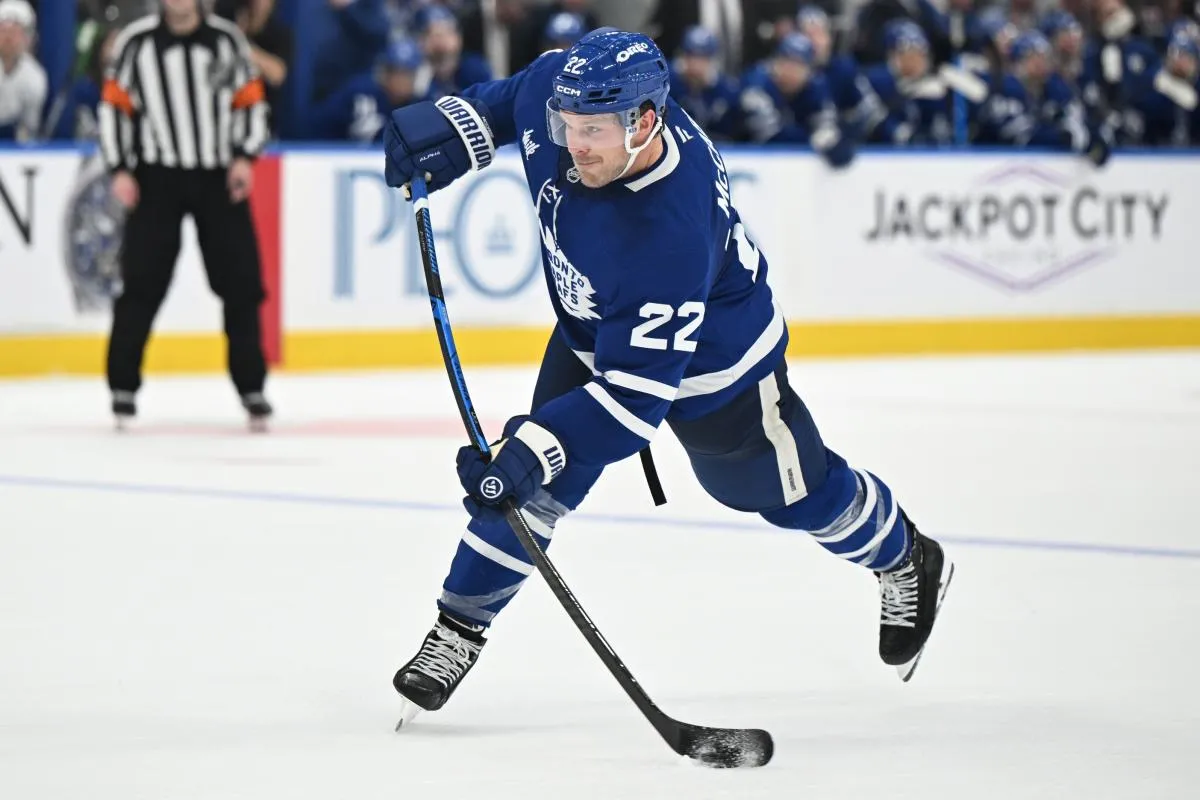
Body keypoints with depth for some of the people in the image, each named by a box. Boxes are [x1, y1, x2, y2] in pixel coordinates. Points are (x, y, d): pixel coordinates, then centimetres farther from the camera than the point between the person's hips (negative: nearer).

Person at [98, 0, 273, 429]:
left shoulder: (227, 39, 2)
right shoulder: (135, 41, -2)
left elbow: (251, 103, 7)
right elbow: (114, 104, 2)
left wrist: (244, 158, -7)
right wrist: (120, 170, -6)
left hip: (219, 179, 2)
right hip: (157, 178, -1)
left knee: (241, 284, 1)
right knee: (141, 283, -6)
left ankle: (251, 388, 11)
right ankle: (123, 386, 3)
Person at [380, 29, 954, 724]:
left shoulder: (671, 234, -47)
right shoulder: (561, 92, -29)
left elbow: (636, 387, -43)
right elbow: (520, 97, 0)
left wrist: (537, 449, -49)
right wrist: (453, 126, -12)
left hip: (711, 365, -6)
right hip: (593, 332, 6)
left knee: (792, 492, 16)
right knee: (537, 481, -7)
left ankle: (909, 563, 44)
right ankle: (459, 629, 4)